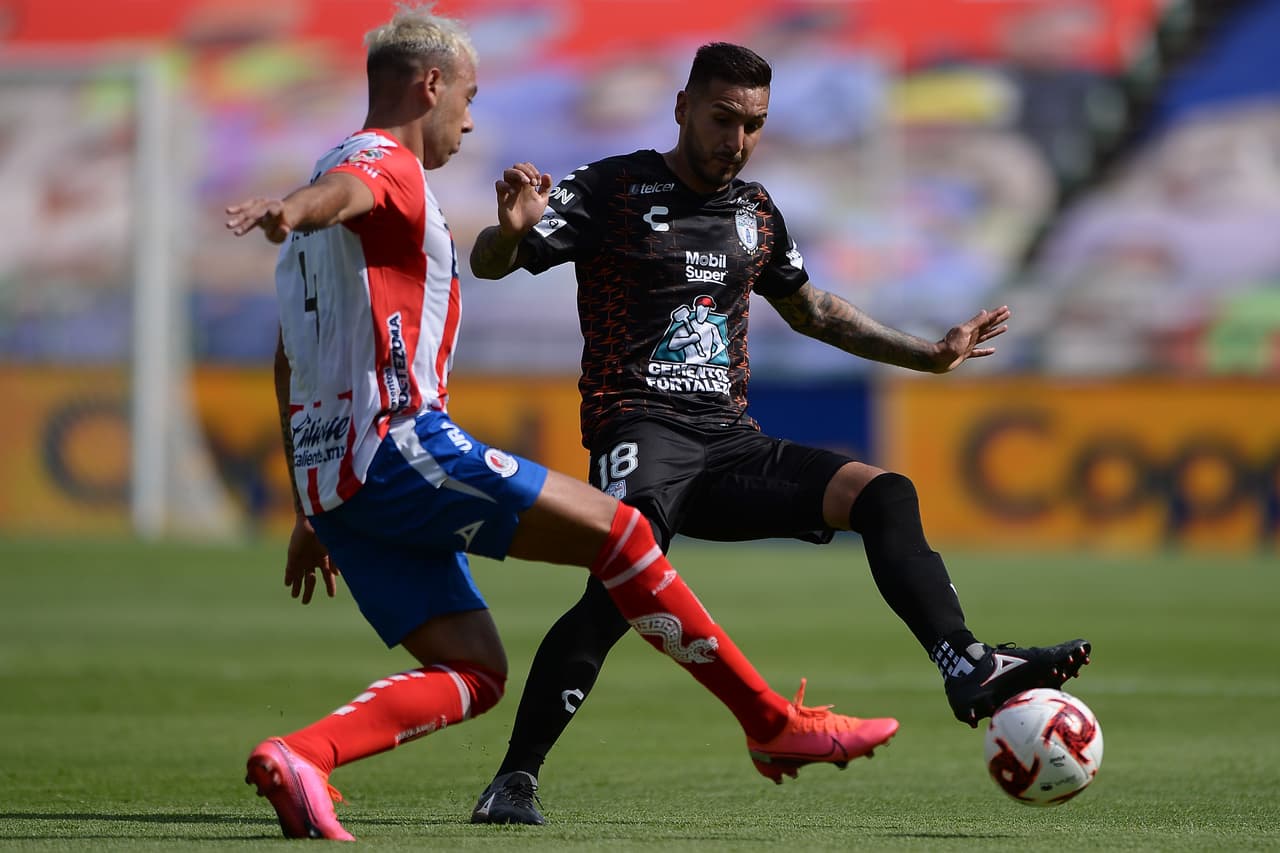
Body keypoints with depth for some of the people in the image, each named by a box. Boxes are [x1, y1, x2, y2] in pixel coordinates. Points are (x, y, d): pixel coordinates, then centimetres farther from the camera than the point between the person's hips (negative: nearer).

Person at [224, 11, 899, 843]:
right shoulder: (386, 165, -2)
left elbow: (289, 361, 30)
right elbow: (341, 191, -30)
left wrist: (312, 511, 32)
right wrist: (292, 208, -55)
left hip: (329, 473, 10)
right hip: (397, 443, -10)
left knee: (475, 672, 4)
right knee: (613, 526, -6)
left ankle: (298, 756, -16)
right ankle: (775, 725, -3)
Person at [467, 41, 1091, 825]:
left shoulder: (757, 213, 18)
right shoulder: (613, 191, 0)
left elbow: (810, 310, 35)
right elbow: (489, 265, -5)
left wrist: (926, 354, 33)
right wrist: (512, 228, -30)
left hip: (730, 442, 6)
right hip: (642, 430, -6)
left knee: (885, 494, -13)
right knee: (621, 587, -30)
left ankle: (968, 670, -20)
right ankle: (514, 779, -23)